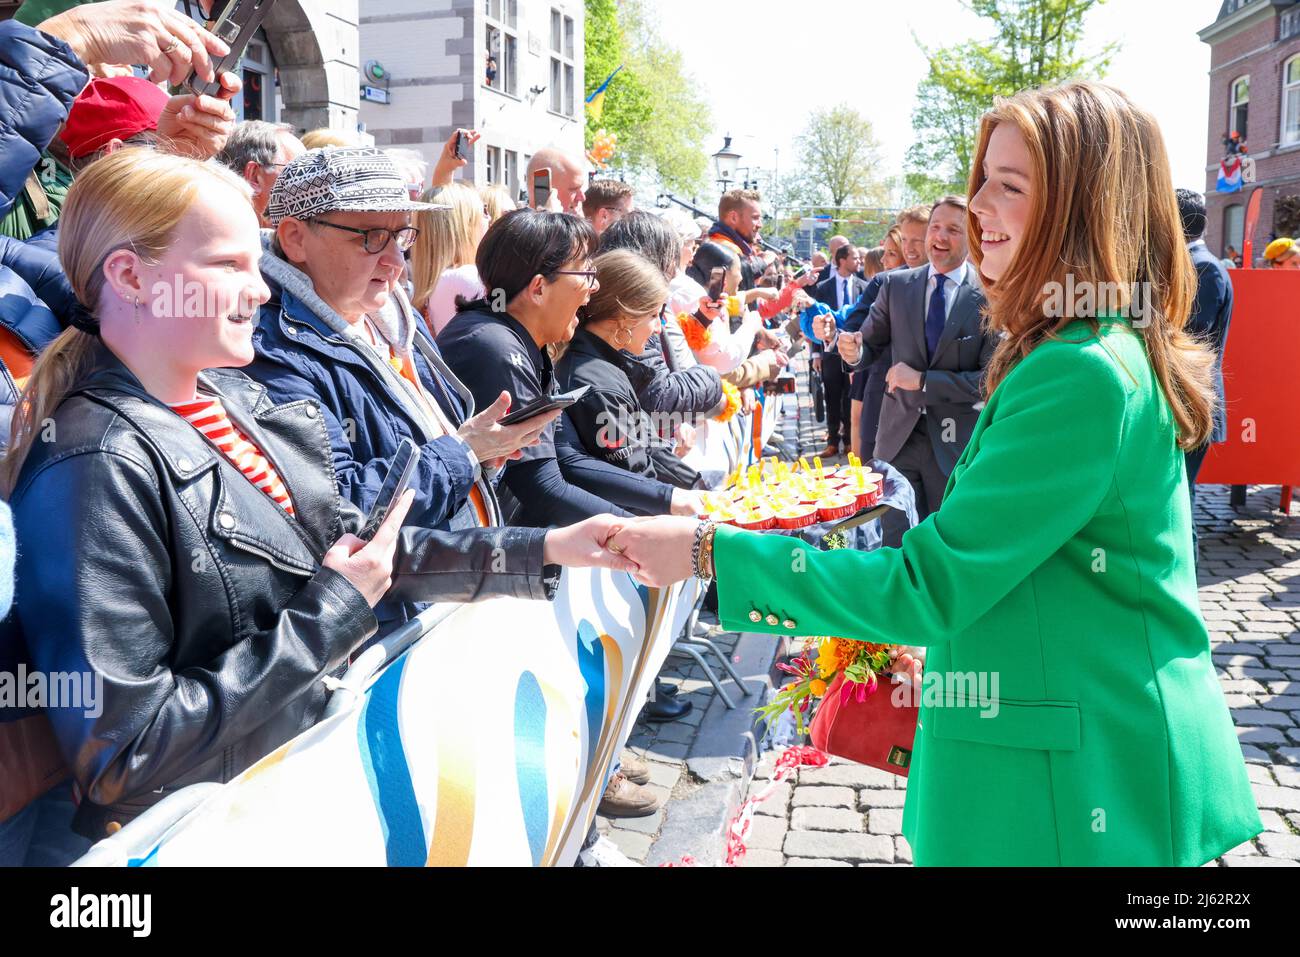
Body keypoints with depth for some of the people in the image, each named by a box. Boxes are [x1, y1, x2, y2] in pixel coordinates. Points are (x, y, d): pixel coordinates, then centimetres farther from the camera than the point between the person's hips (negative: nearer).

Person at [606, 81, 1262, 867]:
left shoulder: (1082, 376, -24)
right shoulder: (1124, 352, 9)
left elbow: (929, 585, -23)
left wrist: (711, 552, -20)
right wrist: (948, 645, 13)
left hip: (1078, 788, -9)